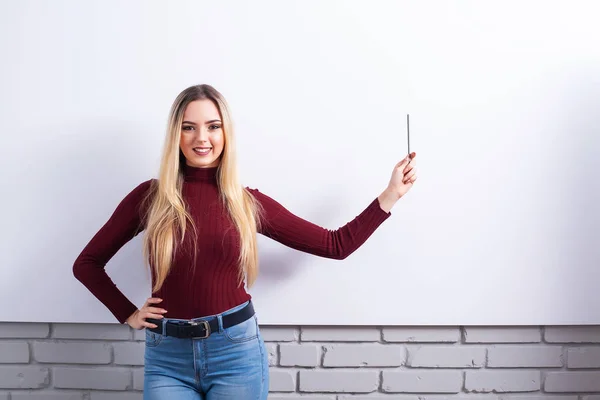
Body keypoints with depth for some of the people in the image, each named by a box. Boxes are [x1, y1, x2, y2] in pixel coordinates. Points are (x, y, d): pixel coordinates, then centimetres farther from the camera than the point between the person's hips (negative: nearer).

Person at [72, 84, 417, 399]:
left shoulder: (249, 203, 1)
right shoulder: (150, 196, -1)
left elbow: (336, 245, 3)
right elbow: (87, 263, 8)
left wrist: (391, 193, 2)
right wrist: (128, 314, 1)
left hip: (237, 352, 1)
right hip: (167, 358, 0)